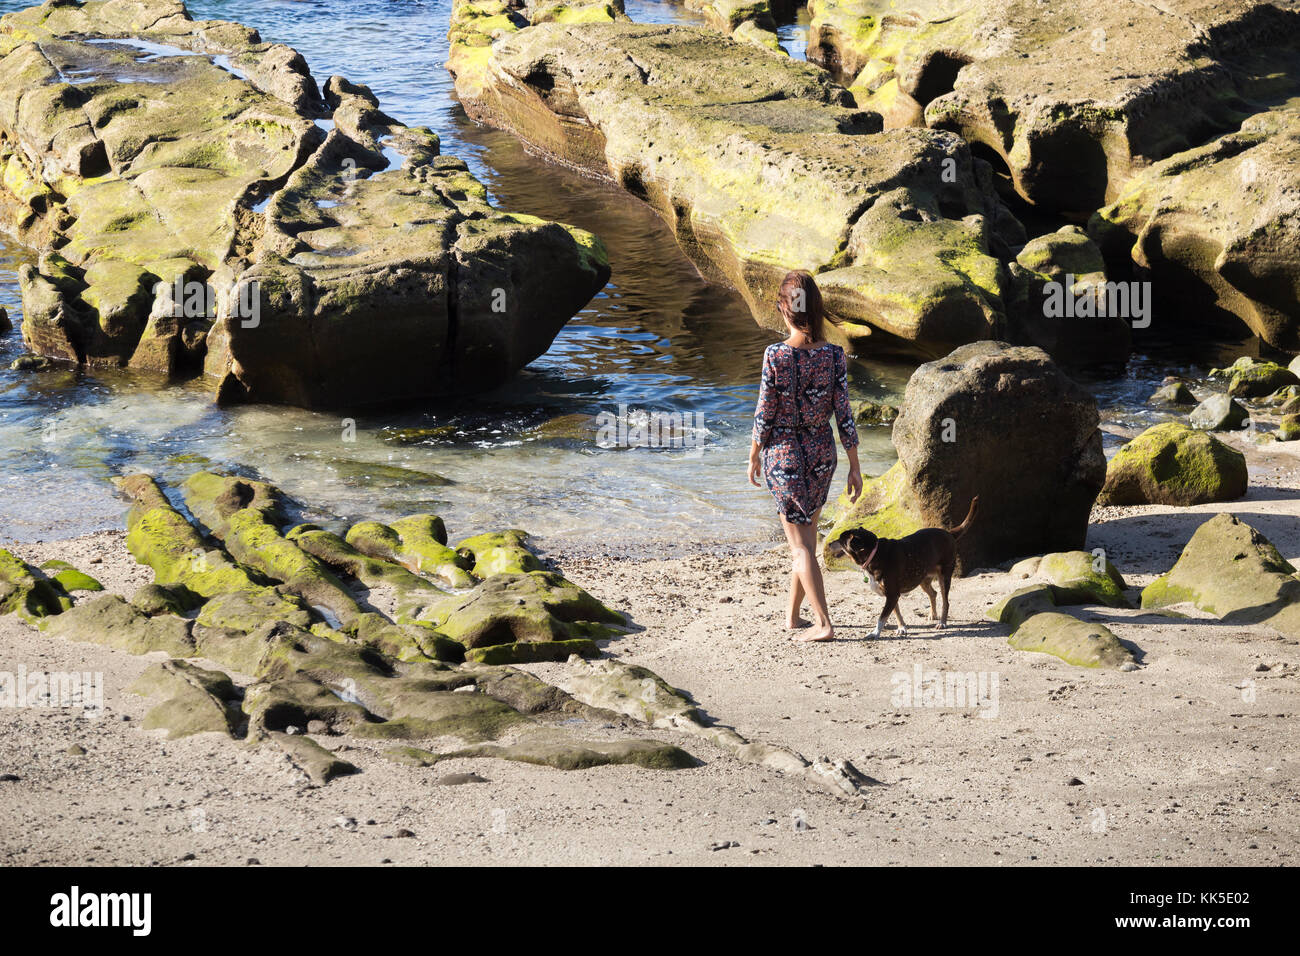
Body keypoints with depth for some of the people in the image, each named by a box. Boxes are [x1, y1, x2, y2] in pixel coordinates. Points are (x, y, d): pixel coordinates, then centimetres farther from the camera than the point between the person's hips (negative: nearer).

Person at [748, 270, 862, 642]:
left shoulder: (776, 355, -15)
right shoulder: (834, 355, -8)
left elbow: (765, 413, -10)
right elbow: (843, 414, -6)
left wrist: (754, 455, 5)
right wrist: (854, 466, 1)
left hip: (783, 452, -3)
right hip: (821, 452, 3)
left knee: (800, 542, 0)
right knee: (806, 535, 19)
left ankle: (823, 623, -7)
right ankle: (793, 615, 29)